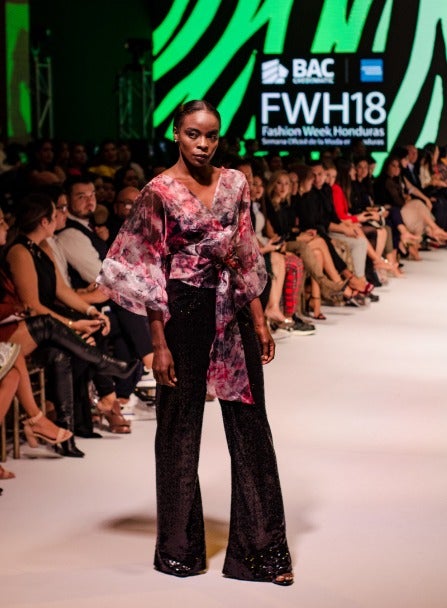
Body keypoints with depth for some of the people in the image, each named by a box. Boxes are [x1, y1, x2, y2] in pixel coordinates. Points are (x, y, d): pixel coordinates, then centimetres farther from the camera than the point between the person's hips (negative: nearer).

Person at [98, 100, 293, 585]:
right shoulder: (160, 192, -7)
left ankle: (260, 546, 12)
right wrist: (160, 344, -10)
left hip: (233, 309, 4)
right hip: (184, 312, -4)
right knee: (180, 426, 7)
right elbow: (149, 272, -7)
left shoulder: (234, 184, 6)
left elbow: (245, 258, 11)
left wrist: (259, 320, 6)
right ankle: (179, 547, 22)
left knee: (249, 421, 4)